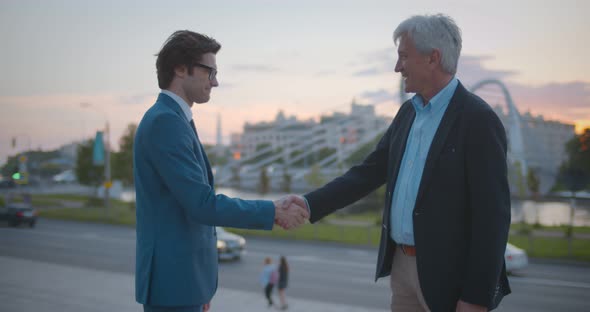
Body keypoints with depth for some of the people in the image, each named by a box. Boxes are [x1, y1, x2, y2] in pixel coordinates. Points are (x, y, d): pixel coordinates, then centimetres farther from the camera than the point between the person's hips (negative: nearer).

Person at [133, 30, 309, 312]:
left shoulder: (169, 120, 16)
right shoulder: (165, 122, -16)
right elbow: (202, 204, -23)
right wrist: (272, 212, -14)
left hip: (179, 276, 10)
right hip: (173, 279, -10)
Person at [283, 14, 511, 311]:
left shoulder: (478, 119, -15)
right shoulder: (408, 112, 10)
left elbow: (493, 214, -18)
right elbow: (370, 171, 10)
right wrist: (310, 204, -2)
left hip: (447, 274, -7)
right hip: (402, 264, 7)